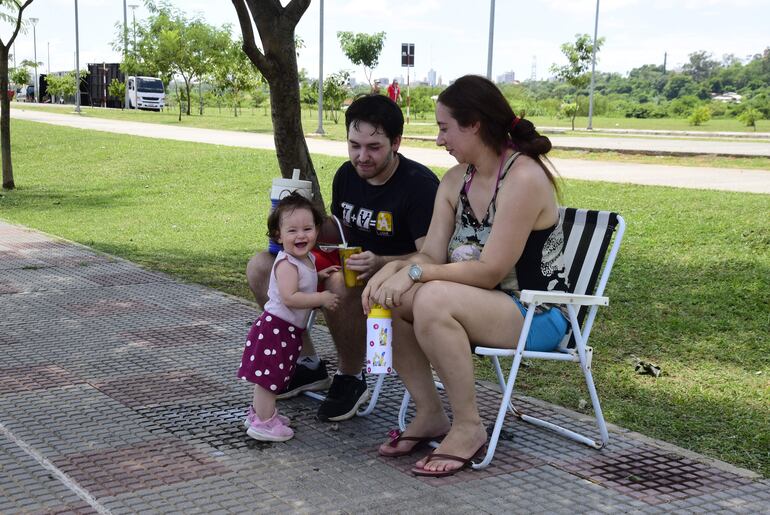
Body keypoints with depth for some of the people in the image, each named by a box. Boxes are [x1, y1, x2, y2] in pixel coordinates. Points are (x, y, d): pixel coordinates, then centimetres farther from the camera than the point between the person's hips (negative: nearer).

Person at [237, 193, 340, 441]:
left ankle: (259, 413, 34)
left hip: (289, 330, 10)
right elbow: (290, 297, -31)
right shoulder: (286, 263, -22)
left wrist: (319, 275, 10)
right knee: (270, 375, -2)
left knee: (268, 376, 21)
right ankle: (263, 422, 6)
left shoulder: (307, 259, 8)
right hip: (276, 327, -10)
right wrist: (321, 298, -27)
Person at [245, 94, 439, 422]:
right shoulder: (347, 175, 4)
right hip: (353, 269, 8)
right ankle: (309, 364, 8)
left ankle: (350, 378, -12)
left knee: (340, 284, -39)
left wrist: (381, 264, -40)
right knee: (261, 266, -3)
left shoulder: (420, 184, -19)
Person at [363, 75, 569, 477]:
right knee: (387, 296, -9)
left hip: (537, 315, -8)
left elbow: (490, 271, -23)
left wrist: (416, 273, -27)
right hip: (483, 304, 8)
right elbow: (432, 254, 0)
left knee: (433, 299, -32)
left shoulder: (524, 178, -20)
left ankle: (468, 427, -18)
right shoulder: (455, 180, 6)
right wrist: (395, 268, -20)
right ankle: (428, 413, 1)